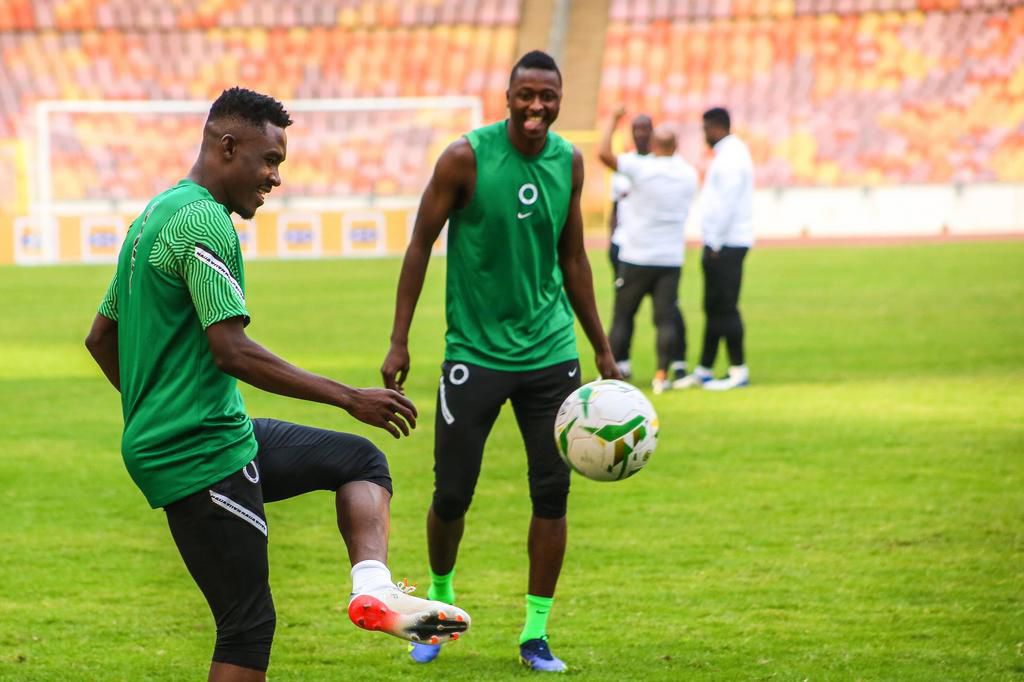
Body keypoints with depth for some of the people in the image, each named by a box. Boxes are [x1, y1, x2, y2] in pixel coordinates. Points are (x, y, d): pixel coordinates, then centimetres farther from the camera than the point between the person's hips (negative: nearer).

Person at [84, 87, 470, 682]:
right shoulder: (205, 221, -17)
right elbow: (232, 350, -24)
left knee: (361, 460, 15)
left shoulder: (156, 215, 14)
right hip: (202, 457, -10)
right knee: (249, 626, -6)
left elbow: (102, 336, 21)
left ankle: (373, 588, -6)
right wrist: (348, 398, -20)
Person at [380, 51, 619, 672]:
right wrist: (400, 341, -7)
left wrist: (603, 350, 15)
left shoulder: (569, 162, 2)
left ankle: (536, 634, 9)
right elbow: (421, 246, -4)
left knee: (552, 491, -1)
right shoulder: (467, 157, -10)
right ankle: (440, 599, 27)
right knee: (452, 494, 0)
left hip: (550, 352, 3)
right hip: (475, 352, -3)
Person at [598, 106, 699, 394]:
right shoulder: (689, 175, 3)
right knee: (666, 317, 3)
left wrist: (613, 120, -7)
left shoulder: (640, 168, -13)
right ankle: (662, 375, -4)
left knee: (623, 316, 7)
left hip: (636, 258, -3)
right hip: (671, 259, 3)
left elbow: (604, 153, -19)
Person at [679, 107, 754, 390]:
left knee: (725, 307, -7)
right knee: (714, 307, 12)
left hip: (726, 245, -10)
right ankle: (703, 371, 17)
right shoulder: (730, 152, 17)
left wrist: (715, 245, -17)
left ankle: (739, 371, -5)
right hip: (720, 244, 10)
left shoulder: (730, 158, -15)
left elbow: (726, 206, -20)